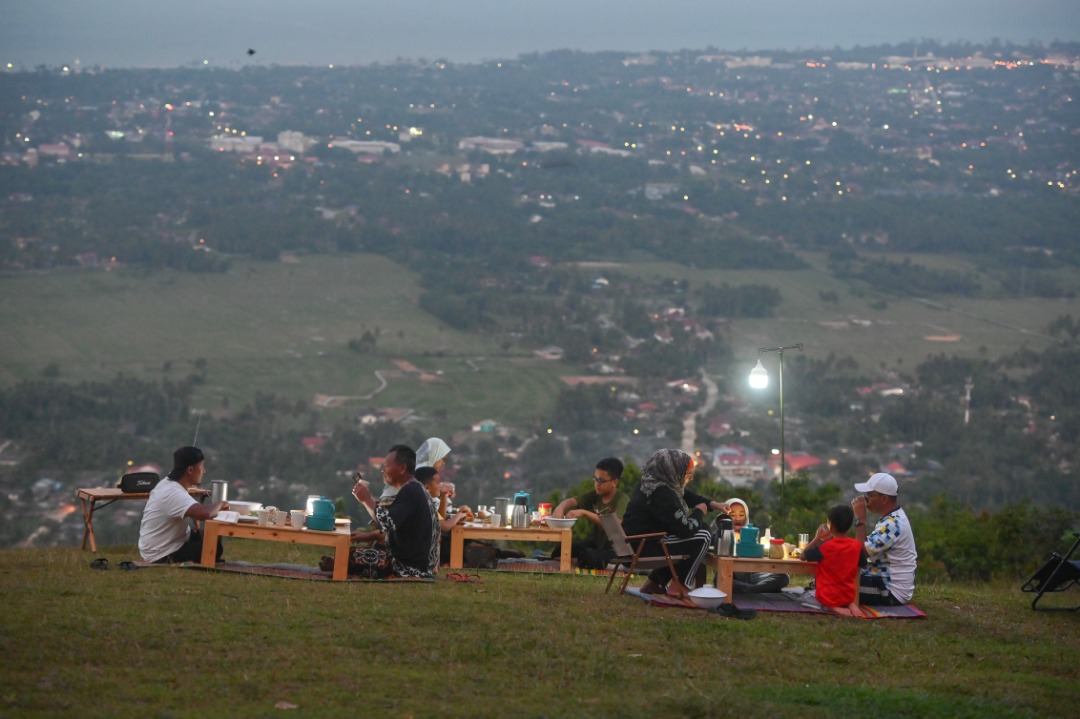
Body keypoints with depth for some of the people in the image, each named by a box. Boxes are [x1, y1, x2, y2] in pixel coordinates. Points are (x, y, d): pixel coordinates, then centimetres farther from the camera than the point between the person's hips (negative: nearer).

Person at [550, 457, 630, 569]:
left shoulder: (623, 500, -17)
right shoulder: (595, 495, 3)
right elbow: (572, 501, -6)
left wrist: (584, 513, -39)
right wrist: (560, 508, -30)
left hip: (614, 550, -6)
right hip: (595, 543, 6)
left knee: (589, 556, -34)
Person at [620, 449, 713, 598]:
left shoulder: (650, 484, 11)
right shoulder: (662, 494, -20)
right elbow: (686, 529, -22)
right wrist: (699, 512, -3)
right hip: (644, 548, -10)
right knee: (703, 536, -10)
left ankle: (654, 583, 25)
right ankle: (679, 586, -2)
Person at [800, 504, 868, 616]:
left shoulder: (824, 546, -17)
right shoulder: (857, 545, -6)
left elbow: (803, 556, -3)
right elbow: (862, 565, 9)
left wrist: (817, 538, 0)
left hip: (826, 598, -4)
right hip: (848, 597, 4)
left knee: (804, 597, 22)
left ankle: (834, 607, -5)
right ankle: (850, 604, 0)